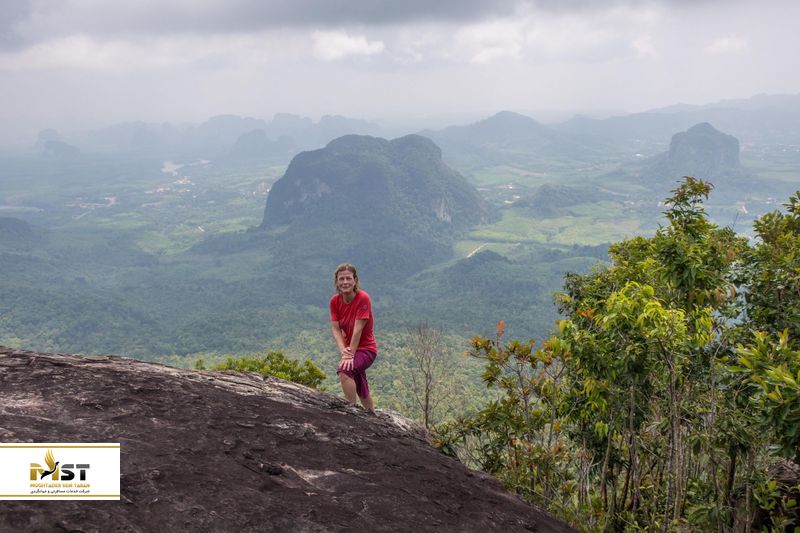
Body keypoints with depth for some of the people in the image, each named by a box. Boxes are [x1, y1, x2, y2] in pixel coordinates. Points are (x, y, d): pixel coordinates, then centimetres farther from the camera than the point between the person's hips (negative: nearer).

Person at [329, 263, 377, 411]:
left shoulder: (363, 298, -22)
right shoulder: (335, 301, -6)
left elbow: (358, 329, -25)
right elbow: (335, 328, -12)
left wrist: (350, 355, -28)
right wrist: (343, 351, -27)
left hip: (366, 348, -7)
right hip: (349, 348, 7)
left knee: (344, 371, -33)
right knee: (361, 390, 22)